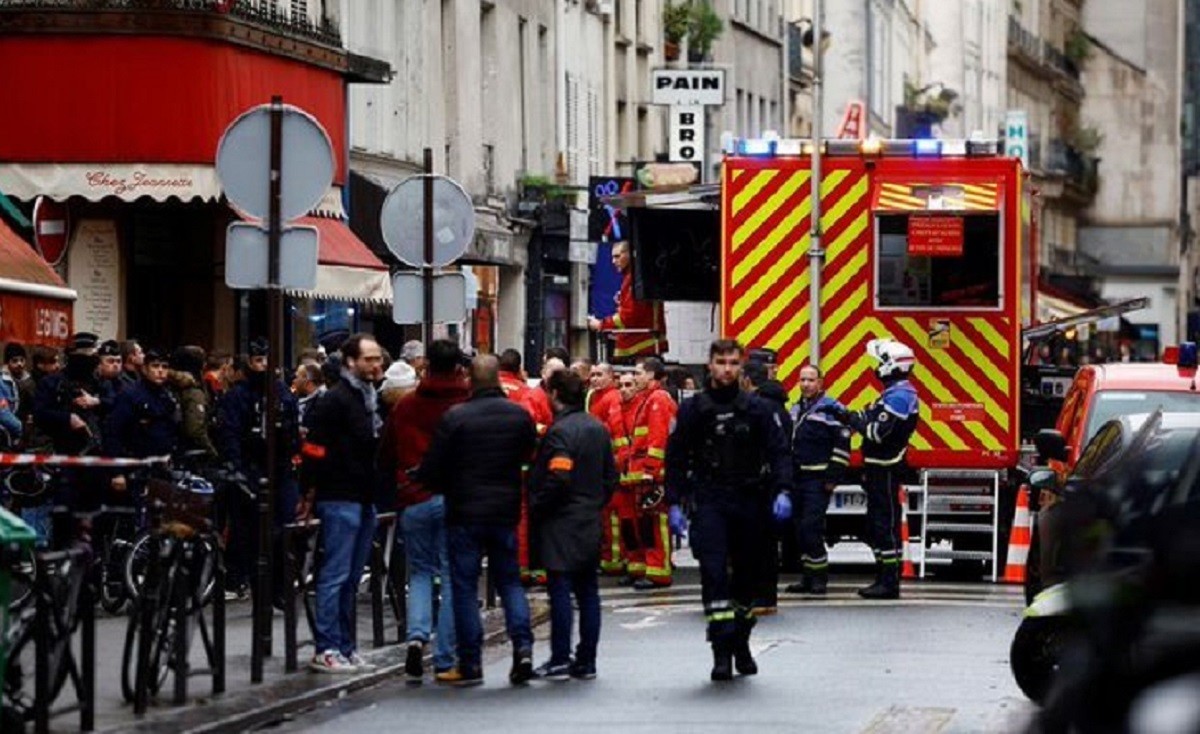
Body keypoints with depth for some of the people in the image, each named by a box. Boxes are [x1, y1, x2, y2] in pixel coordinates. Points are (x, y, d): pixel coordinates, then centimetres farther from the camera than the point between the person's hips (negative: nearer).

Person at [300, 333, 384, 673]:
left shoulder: (371, 399, 17)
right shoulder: (335, 400, -10)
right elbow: (316, 450, -16)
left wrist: (377, 491, 16)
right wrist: (313, 490, -18)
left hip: (363, 499, 9)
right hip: (340, 500, -9)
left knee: (351, 578, 11)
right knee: (335, 575, -7)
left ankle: (345, 647, 16)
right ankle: (326, 650, -5)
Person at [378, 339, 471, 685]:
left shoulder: (405, 406, 3)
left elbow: (385, 458, 10)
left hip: (413, 500, 2)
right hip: (456, 500, -2)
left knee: (420, 571, 16)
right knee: (453, 577, 3)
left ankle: (417, 636, -8)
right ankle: (445, 662, 2)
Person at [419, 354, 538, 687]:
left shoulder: (455, 417, -13)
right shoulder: (520, 415, -2)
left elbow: (432, 470, -9)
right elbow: (529, 456, 9)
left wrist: (443, 490, 11)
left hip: (465, 513, -3)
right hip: (506, 510, 3)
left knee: (464, 586, 4)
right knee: (509, 580, 14)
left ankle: (471, 663, 3)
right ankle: (523, 646, -2)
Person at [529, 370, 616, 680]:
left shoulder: (560, 431, -15)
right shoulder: (597, 428, 11)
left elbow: (557, 479, -23)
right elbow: (611, 476, 15)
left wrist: (536, 507, -10)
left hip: (561, 525, -8)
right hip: (590, 524, 8)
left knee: (560, 591, -5)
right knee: (587, 591, 9)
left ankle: (560, 661, -4)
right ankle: (586, 661, 12)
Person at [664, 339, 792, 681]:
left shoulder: (758, 409, 6)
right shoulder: (693, 409, 5)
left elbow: (778, 452, 3)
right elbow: (676, 458, 7)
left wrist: (782, 492, -12)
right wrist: (674, 503, 0)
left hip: (749, 502, 2)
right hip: (708, 502, -2)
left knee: (747, 574, 10)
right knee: (714, 572, -16)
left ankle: (741, 644, 26)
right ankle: (722, 650, -19)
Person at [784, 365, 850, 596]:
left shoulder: (831, 409, -8)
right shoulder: (796, 410, 17)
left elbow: (842, 445, -12)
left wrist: (832, 478, -15)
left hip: (818, 481, -8)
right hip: (798, 479, 8)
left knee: (811, 527, -15)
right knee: (800, 529, 8)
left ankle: (819, 577, -9)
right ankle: (807, 578, 14)